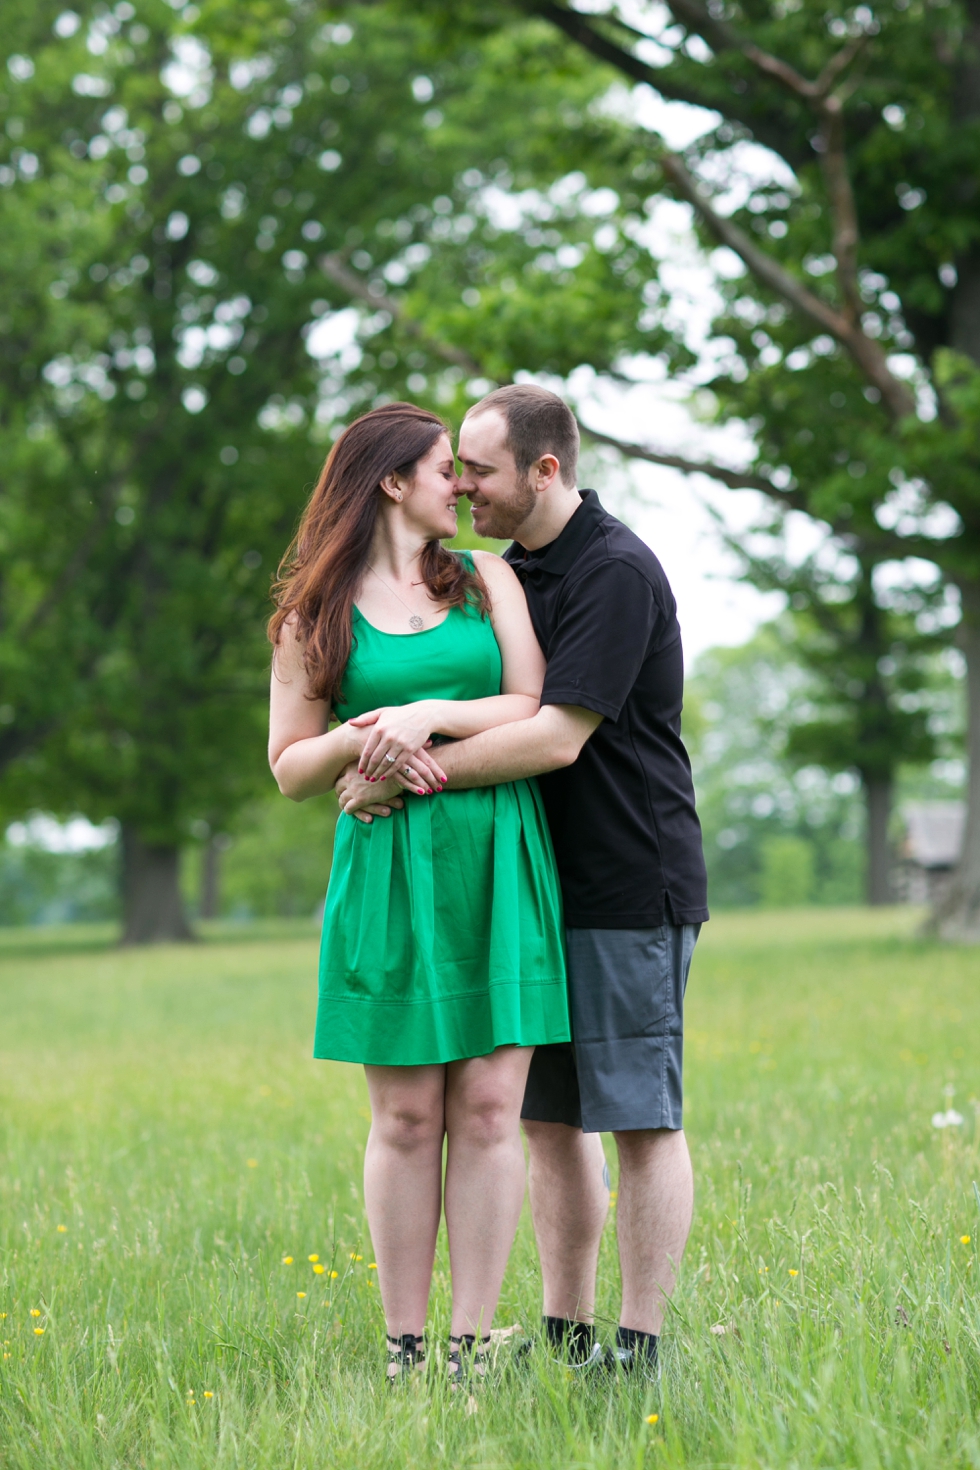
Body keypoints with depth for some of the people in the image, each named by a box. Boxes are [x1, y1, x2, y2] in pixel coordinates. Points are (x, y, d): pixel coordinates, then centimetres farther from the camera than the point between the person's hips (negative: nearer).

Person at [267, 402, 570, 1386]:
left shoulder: (486, 578, 12)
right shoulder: (315, 613, 8)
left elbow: (537, 713, 2)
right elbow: (289, 769, 8)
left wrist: (431, 714, -12)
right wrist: (357, 739, -11)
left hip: (497, 863, 1)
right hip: (389, 870, -1)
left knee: (489, 1109, -2)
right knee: (406, 1117, 0)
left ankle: (471, 1348, 3)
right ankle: (403, 1350, 8)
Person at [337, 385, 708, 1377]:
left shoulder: (617, 573, -15)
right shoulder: (512, 571, 14)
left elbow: (559, 737, -22)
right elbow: (501, 709, 15)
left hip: (630, 892, -9)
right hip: (540, 886, 9)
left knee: (638, 1119, -2)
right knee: (548, 1117, 9)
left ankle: (640, 1349, 4)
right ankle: (564, 1333, 17)